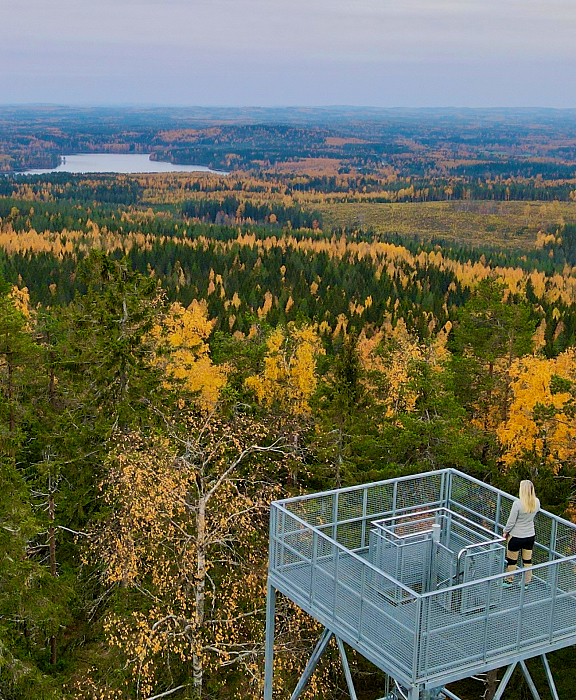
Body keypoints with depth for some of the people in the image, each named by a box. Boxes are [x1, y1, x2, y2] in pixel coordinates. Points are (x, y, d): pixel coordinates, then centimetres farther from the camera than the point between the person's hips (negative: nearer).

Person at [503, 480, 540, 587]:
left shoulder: (518, 503, -26)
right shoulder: (536, 502, -9)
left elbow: (511, 521, -17)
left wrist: (505, 531, -2)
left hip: (516, 536, -5)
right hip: (530, 536, 5)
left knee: (512, 560, 14)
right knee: (528, 560, 17)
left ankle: (509, 581, 30)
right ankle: (526, 582, 29)